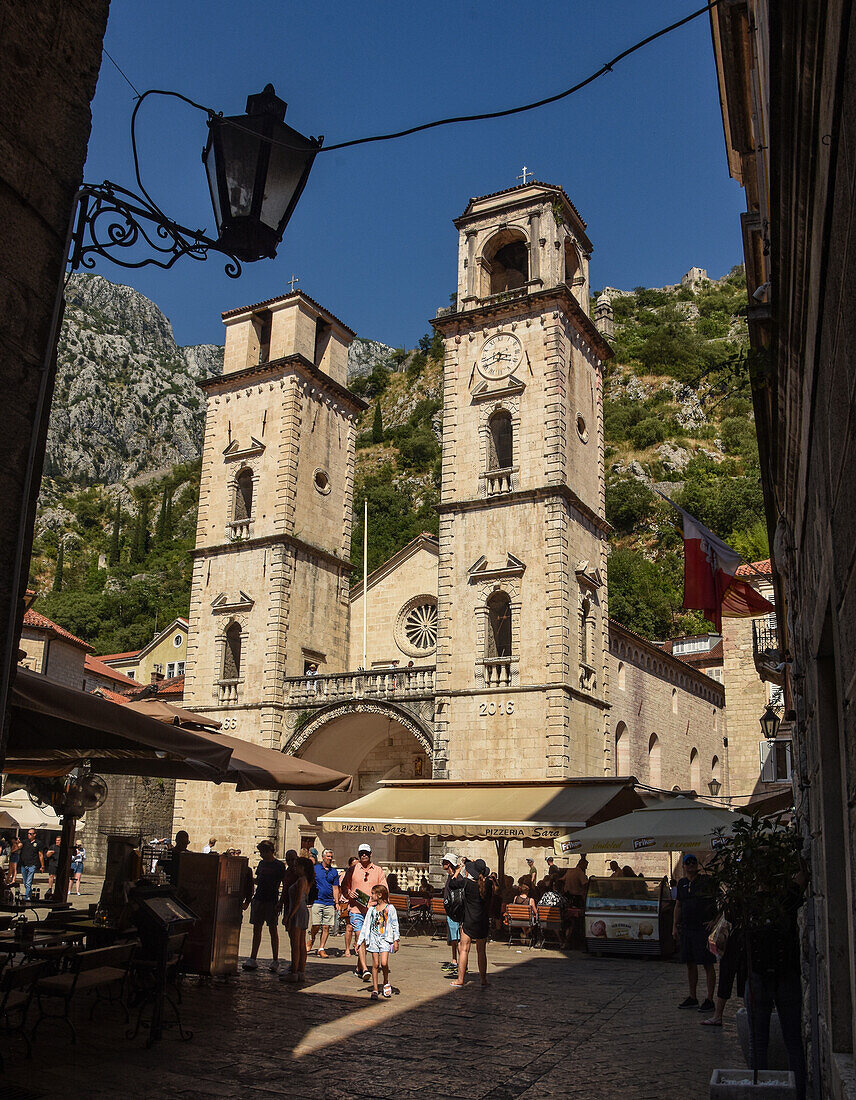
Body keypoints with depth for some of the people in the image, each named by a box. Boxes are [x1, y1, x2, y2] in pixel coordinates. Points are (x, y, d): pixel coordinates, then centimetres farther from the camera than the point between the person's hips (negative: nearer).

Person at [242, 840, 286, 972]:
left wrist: (280, 903, -13)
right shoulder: (262, 864, 12)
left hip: (271, 901, -6)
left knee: (273, 929, -1)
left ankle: (275, 961, 5)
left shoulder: (279, 865, -6)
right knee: (256, 929, 7)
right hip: (258, 899, 6)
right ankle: (253, 959, 12)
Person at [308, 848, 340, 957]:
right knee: (316, 925, -9)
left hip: (329, 903, 3)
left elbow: (335, 888, 13)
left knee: (326, 927, 0)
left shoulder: (334, 872, 12)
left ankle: (321, 949, 9)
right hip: (317, 901, -3)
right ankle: (311, 939, 21)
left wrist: (337, 902, 6)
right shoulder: (315, 868, 4)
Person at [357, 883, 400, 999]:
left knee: (384, 963, -14)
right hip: (373, 938, 3)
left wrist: (396, 940, -7)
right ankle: (375, 989, 8)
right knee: (375, 964, 1)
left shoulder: (390, 908, -2)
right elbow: (366, 925, 12)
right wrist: (360, 941, 11)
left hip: (385, 939, -3)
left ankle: (386, 983, 11)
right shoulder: (371, 909, 9)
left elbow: (395, 925, -2)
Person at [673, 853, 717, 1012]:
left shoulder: (707, 881, -4)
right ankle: (692, 998, 21)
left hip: (703, 929, -6)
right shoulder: (682, 883, 14)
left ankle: (709, 1000, 3)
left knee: (708, 964, -2)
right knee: (690, 964, 11)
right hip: (686, 929, 6)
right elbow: (678, 906, 20)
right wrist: (675, 926, 15)